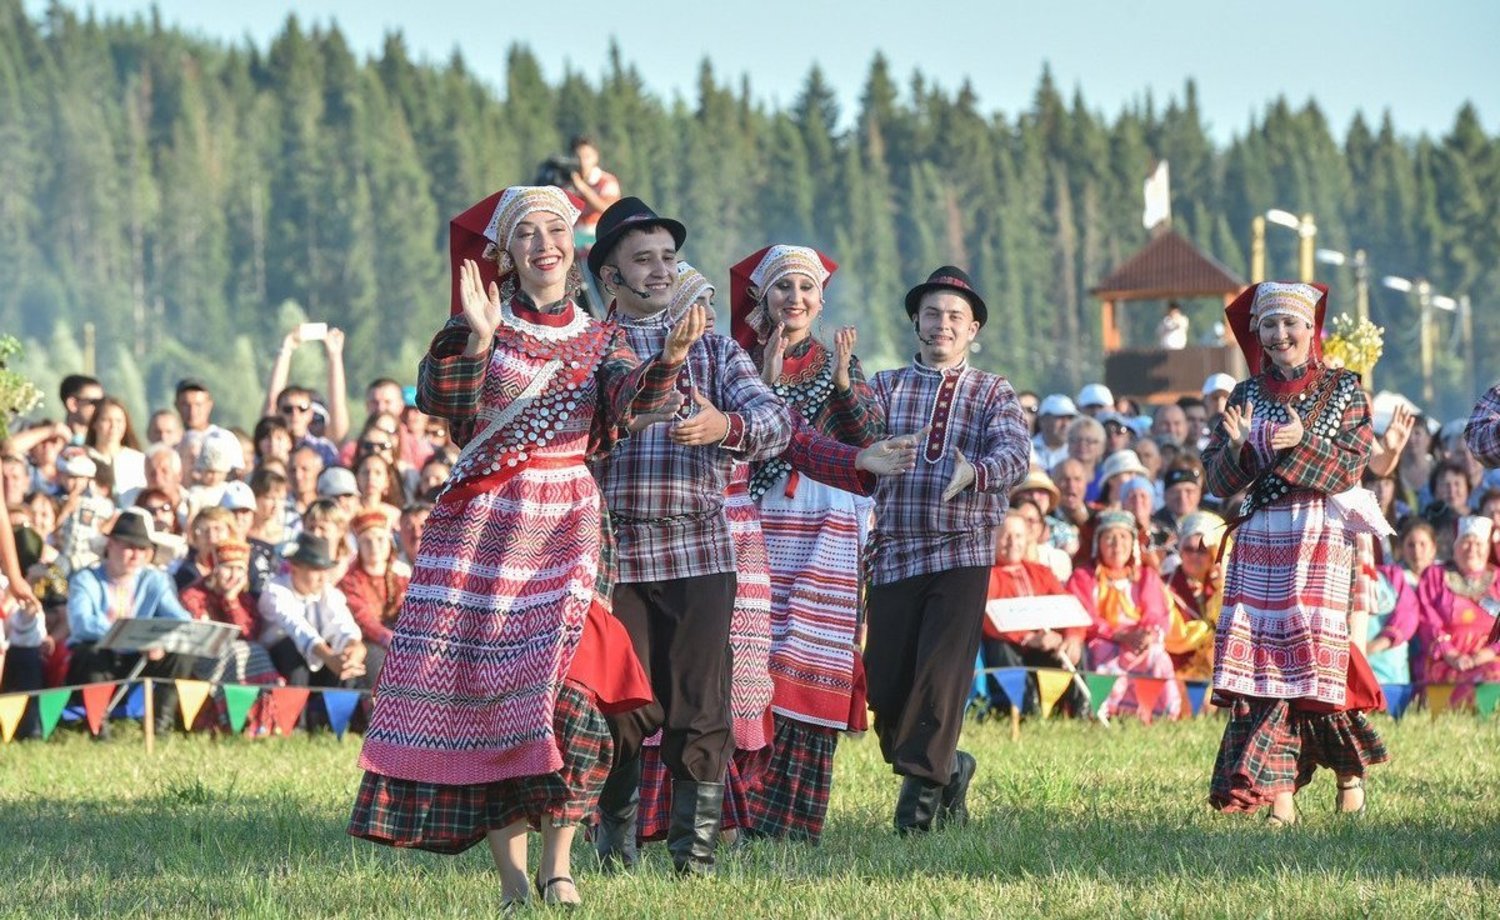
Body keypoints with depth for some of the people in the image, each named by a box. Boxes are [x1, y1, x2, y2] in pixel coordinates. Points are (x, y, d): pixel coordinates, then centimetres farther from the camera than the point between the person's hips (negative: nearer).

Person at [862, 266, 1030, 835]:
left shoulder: (992, 393, 8)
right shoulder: (887, 387, 14)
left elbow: (1014, 455, -9)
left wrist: (975, 473, -31)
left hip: (963, 551, -2)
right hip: (894, 552, 2)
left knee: (940, 674, -12)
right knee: (886, 684, 0)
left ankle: (922, 783, -4)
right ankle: (948, 768, 20)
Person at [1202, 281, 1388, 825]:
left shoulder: (1342, 389, 4)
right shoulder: (1247, 395, 11)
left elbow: (1350, 465, -6)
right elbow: (1217, 479, 6)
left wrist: (1302, 443, -21)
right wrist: (1238, 446, -13)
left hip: (1321, 540, -3)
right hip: (1258, 543, 3)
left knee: (1312, 652, -10)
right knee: (1263, 656, -6)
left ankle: (1351, 769, 11)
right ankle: (1278, 794, -9)